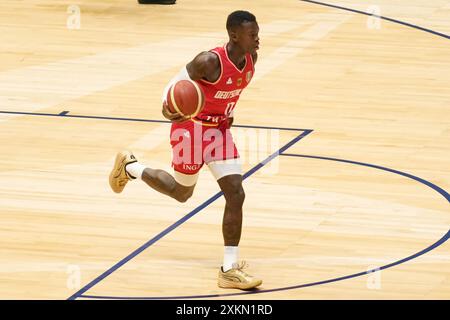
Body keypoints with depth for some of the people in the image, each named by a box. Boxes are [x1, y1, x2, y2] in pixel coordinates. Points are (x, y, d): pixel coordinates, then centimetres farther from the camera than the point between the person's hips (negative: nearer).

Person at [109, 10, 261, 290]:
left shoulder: (251, 58, -8)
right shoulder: (209, 61, -29)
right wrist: (168, 110, -37)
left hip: (220, 129, 6)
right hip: (193, 128, -6)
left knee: (236, 195, -7)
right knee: (181, 192, 15)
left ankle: (230, 270, -3)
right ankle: (129, 166, 41)